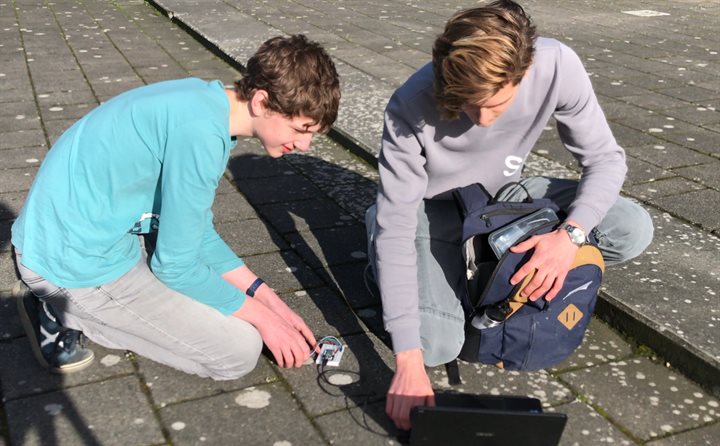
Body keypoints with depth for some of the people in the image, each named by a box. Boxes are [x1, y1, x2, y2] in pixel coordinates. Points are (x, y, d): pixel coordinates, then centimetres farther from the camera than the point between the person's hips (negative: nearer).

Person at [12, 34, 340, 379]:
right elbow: (176, 266, -19)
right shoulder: (201, 133, -28)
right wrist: (264, 317, -7)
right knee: (241, 350, -3)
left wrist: (265, 296, 6)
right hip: (73, 264, -9)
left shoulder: (207, 99, 1)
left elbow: (197, 231, 10)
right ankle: (66, 317, 1)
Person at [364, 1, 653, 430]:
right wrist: (408, 361, -36)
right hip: (432, 211, -3)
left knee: (633, 230, -15)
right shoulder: (411, 107, -34)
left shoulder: (557, 66, -28)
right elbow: (396, 229, -32)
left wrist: (571, 233, -35)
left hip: (505, 197, 4)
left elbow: (605, 158, -14)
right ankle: (385, 265, 10)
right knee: (436, 346, -22)